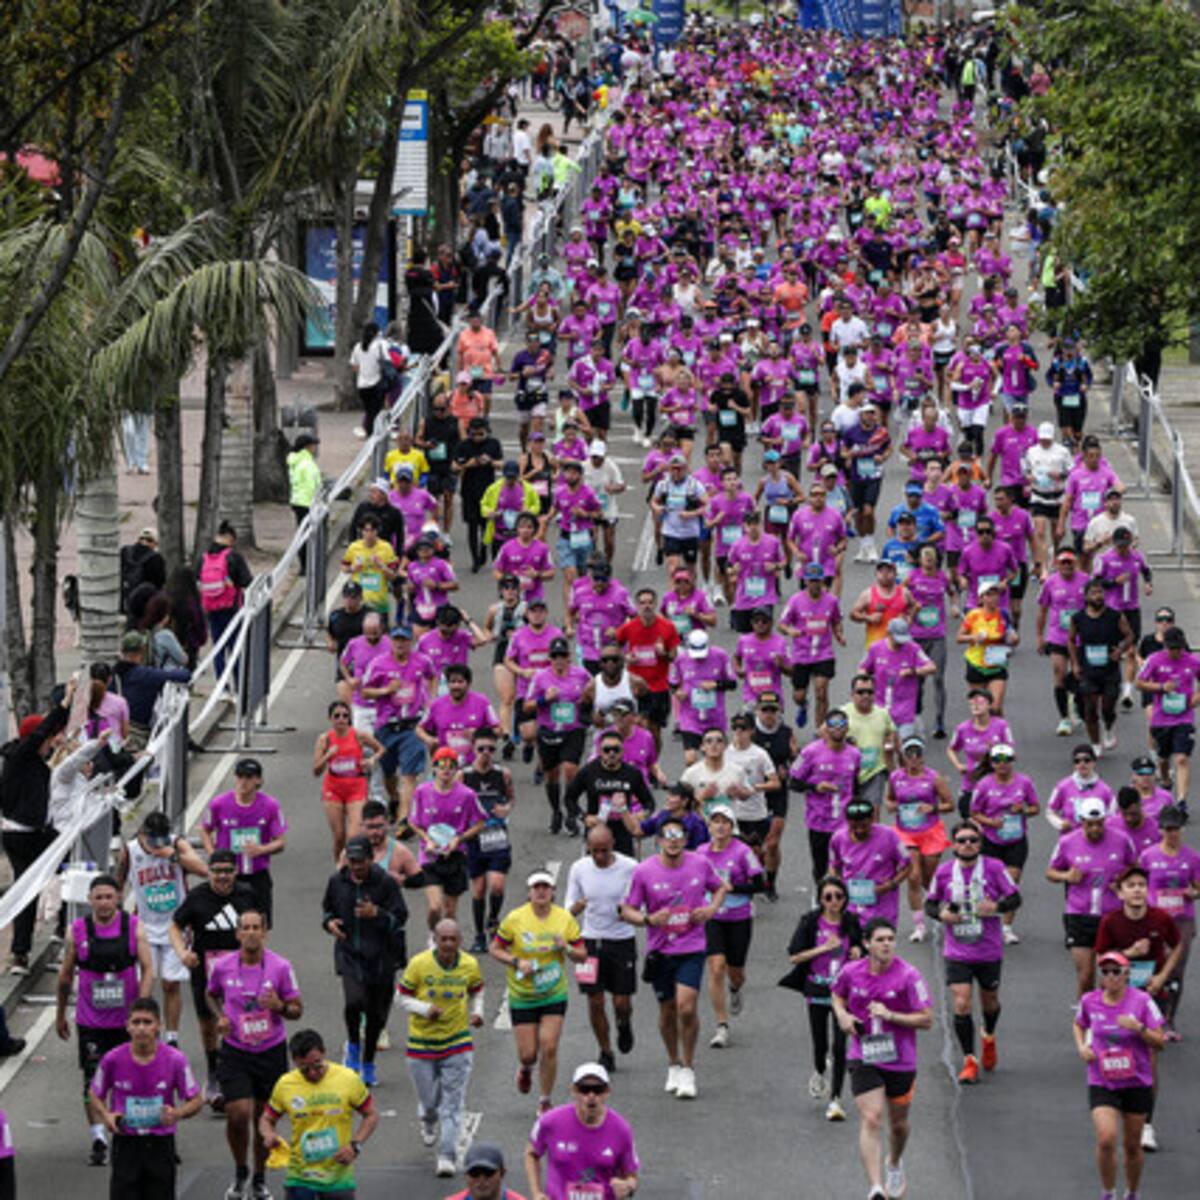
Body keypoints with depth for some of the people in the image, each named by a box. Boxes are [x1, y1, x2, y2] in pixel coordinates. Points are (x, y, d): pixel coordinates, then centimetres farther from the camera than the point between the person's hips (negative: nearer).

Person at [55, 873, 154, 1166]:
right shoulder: (77, 931, -4)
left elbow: (148, 970, -6)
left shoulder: (134, 928, -5)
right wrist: (60, 1014, 11)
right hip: (90, 1020, 0)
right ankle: (98, 1140, 0)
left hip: (126, 1019, 0)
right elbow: (65, 975, 6)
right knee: (94, 1081, -6)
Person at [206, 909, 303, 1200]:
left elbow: (297, 1010, -1)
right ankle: (240, 1173, 14)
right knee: (238, 1115, -12)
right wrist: (220, 1016, -3)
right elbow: (212, 994, 17)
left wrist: (280, 1006, -23)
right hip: (235, 1052, 0)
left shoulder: (280, 967, -7)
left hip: (271, 1051, 0)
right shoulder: (222, 966, -4)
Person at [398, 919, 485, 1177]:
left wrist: (476, 1012, -3)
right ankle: (428, 1123, 46)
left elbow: (476, 991, 16)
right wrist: (425, 1009, -21)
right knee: (428, 1099, 9)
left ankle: (446, 1156, -4)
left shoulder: (469, 965, -4)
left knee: (453, 1102, -6)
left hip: (458, 1042, 1)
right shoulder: (418, 964, -12)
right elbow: (404, 998, -4)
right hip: (422, 1041, -1)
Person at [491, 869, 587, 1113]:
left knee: (549, 1048, -9)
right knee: (528, 1054, 0)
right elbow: (495, 949, -1)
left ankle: (544, 1102, 9)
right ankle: (525, 1068, 39)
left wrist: (567, 948, -19)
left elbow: (582, 955, 2)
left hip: (554, 994, 1)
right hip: (521, 997, -1)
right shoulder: (515, 919, -10)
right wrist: (516, 962, -18)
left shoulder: (565, 919, -4)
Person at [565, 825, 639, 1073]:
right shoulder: (578, 869, -4)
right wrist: (575, 909, -22)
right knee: (595, 1002, 0)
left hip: (622, 941, -1)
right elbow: (569, 908, 3)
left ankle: (624, 1025, 38)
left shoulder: (630, 868, -11)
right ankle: (605, 1053, 17)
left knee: (622, 1003, 1)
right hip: (591, 941, 1)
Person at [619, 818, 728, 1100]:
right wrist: (649, 919, -22)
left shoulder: (700, 864, -4)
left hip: (692, 948, -1)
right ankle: (674, 1065, 32)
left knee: (687, 1008, -14)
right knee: (667, 1010, 10)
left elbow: (720, 887, 16)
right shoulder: (643, 871, -7)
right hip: (660, 949, 1)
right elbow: (628, 910, -1)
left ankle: (688, 1070, 1)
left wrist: (711, 908, -5)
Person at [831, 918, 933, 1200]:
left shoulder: (908, 976, -14)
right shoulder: (851, 972, -4)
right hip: (864, 1059, 0)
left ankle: (894, 1164, 51)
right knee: (870, 1120, -17)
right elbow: (838, 993, 19)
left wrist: (890, 1016, -23)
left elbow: (927, 1020, -13)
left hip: (901, 1061, 0)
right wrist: (842, 1014, -2)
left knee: (898, 1124, 17)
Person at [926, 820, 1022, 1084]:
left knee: (989, 1000, 16)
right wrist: (940, 914, -11)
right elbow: (930, 902, 10)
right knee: (961, 1005, -11)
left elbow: (1015, 898, -2)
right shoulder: (944, 872, -2)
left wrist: (997, 907, -21)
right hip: (956, 952, 0)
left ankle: (989, 1036, 49)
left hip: (989, 951, 0)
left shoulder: (993, 868, -8)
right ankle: (969, 1061, -1)